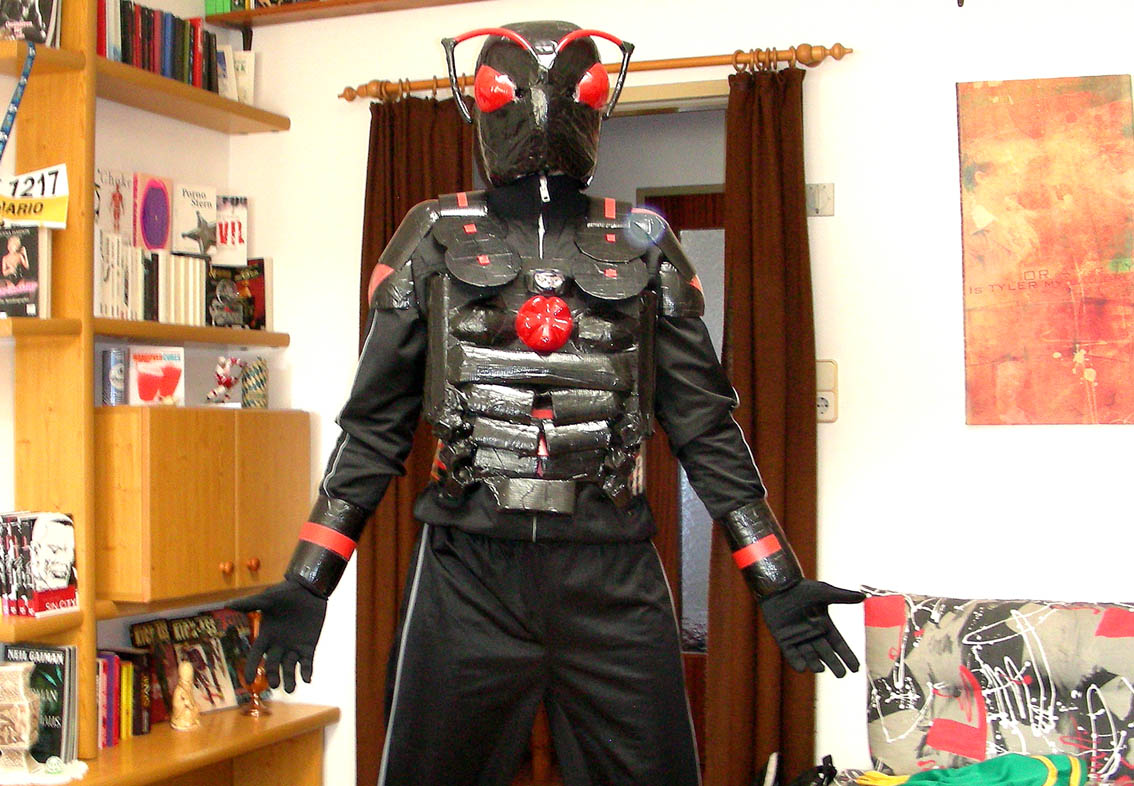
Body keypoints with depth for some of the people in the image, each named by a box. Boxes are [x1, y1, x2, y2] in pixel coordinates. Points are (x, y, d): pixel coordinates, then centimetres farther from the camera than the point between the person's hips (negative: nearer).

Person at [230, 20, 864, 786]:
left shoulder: (643, 246, 7)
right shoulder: (436, 241, 5)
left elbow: (705, 426, 9)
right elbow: (375, 425, 7)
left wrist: (780, 583, 5)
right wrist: (309, 581, 1)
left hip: (612, 577, 1)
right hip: (468, 574, 0)